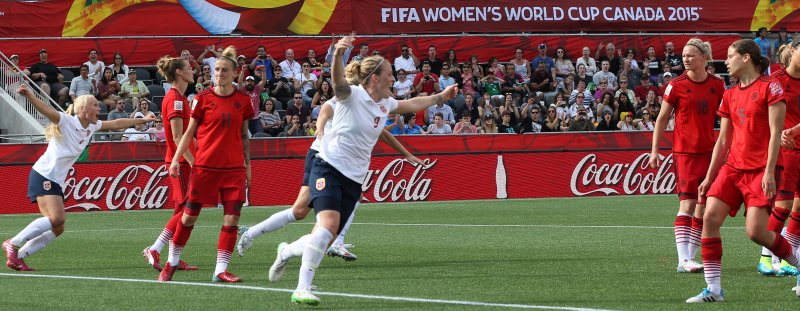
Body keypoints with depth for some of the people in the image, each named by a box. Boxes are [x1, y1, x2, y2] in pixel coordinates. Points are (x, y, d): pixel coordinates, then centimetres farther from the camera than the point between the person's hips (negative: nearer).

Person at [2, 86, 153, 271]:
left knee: (57, 228, 1)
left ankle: (17, 256, 5)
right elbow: (46, 110, -28)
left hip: (56, 182, 9)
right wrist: (29, 95, -47)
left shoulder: (92, 127, 12)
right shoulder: (66, 122, -12)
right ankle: (12, 244, -15)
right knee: (56, 219, -24)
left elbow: (115, 124, 26)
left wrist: (143, 120, 32)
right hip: (43, 176, -9)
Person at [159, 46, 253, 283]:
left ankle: (221, 270, 0)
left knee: (232, 219, -5)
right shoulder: (203, 99, -1)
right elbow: (189, 132, 3)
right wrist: (176, 159, -5)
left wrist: (247, 165, 12)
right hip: (205, 166, -2)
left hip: (234, 168, 2)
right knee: (189, 216, 4)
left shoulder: (243, 101, 5)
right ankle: (171, 263, 18)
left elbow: (244, 135, 13)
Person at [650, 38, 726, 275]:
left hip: (709, 153, 4)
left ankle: (691, 256, 13)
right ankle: (683, 260, -18)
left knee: (703, 208, 5)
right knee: (687, 204, -14)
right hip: (685, 152, -4)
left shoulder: (717, 85, 6)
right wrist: (654, 151, -2)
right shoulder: (676, 86, -3)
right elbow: (662, 118, 2)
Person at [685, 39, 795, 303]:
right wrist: (709, 177, 15)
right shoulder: (730, 96, 15)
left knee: (756, 231, -16)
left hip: (761, 170, -7)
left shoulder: (770, 87, -5)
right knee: (710, 217, -11)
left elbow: (775, 132, -11)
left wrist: (769, 172, -17)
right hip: (733, 167, 7)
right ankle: (713, 289, -8)